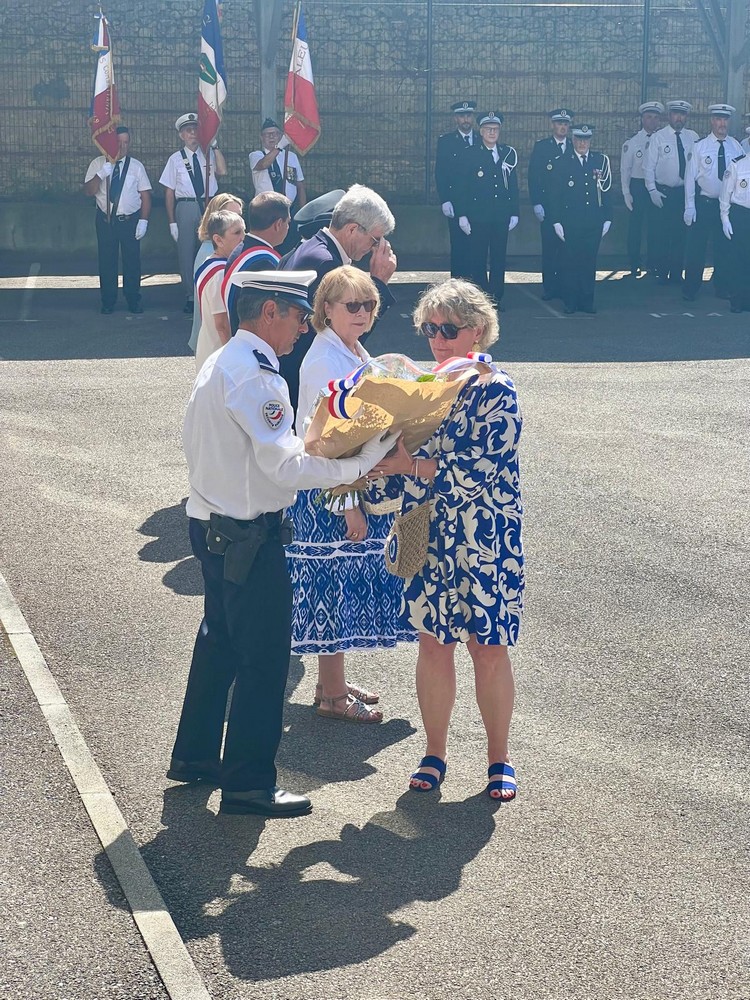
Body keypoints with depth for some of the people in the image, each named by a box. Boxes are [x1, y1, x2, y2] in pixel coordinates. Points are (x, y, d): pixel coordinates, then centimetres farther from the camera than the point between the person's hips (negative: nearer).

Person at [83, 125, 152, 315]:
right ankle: (108, 302, 12)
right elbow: (89, 191, -5)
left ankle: (133, 301, 14)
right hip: (106, 220, 0)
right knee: (107, 261, 3)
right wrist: (100, 174, -22)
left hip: (130, 220, 0)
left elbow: (145, 195, 2)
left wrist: (143, 221, -7)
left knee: (132, 260, 3)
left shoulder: (136, 166, 3)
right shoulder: (98, 164, 2)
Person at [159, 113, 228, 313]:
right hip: (186, 206, -1)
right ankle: (190, 297, 14)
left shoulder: (209, 154, 7)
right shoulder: (176, 159, 3)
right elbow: (169, 192, 2)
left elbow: (222, 171, -13)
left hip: (209, 206, 1)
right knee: (186, 253, 4)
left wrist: (214, 146, -15)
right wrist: (172, 221, -2)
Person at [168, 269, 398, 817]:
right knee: (264, 657, -1)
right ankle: (248, 782, 7)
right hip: (250, 538, -10)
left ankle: (195, 755, 33)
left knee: (220, 640, 21)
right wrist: (364, 459, -23)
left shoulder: (220, 364, 10)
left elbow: (196, 443, 16)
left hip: (212, 524, 10)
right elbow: (286, 464, -25)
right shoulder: (256, 376, -21)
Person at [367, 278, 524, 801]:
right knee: (434, 644, 9)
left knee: (489, 650, 4)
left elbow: (480, 469, -22)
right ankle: (435, 751, 24)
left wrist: (409, 463, -24)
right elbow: (405, 455, 14)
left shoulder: (498, 391, -12)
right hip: (432, 537, 4)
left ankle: (499, 757, 20)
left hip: (487, 540, -4)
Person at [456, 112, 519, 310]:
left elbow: (513, 185, 11)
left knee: (499, 257, 5)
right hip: (478, 215, -2)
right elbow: (462, 186, 0)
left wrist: (514, 213, 6)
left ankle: (496, 297, 12)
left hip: (502, 215, 2)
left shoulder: (508, 154, 8)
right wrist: (462, 215, -5)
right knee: (478, 258, 0)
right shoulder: (470, 155, 1)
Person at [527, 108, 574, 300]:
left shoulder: (575, 147, 9)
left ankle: (564, 286, 8)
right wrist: (537, 203, -8)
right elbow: (533, 177, 0)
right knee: (549, 247, -2)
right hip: (548, 204, -1)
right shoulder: (541, 146, 4)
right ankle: (548, 286, 4)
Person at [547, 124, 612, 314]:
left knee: (589, 261, 6)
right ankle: (570, 303, 7)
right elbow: (554, 195, 2)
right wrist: (556, 221, -4)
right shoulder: (563, 164, 2)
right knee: (571, 262, 0)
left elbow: (606, 191, 10)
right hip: (571, 223, -2)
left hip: (594, 223, 2)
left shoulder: (601, 161, 8)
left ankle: (587, 301, 14)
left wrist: (607, 218, 6)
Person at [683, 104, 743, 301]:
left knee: (724, 247, 10)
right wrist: (689, 206, -7)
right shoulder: (700, 146, -3)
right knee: (696, 247, -1)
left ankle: (722, 288, 23)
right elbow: (690, 176, -3)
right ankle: (690, 290, 8)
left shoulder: (736, 147, 3)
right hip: (703, 203, -2)